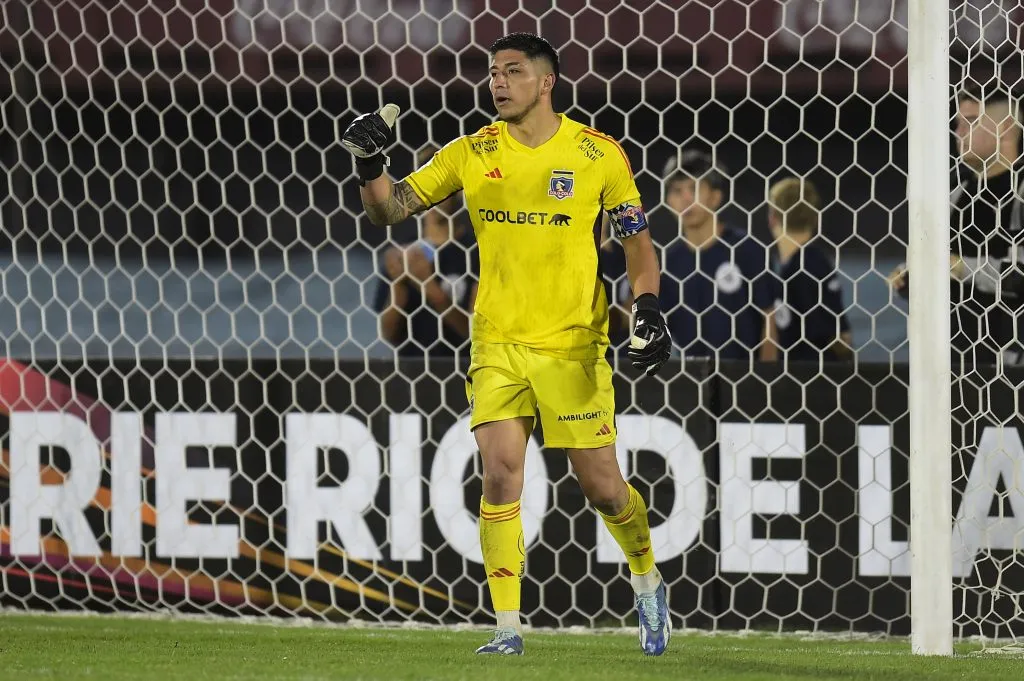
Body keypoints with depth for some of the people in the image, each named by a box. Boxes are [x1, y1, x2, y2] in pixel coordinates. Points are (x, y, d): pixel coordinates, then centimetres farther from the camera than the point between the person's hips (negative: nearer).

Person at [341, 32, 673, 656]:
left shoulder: (598, 154, -2)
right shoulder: (473, 154, 2)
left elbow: (638, 239, 5)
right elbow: (389, 210, 5)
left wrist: (649, 310, -9)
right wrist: (370, 164, -15)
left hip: (574, 346, -2)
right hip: (498, 343, 2)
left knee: (602, 487, 2)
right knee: (500, 475, -11)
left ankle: (648, 581, 31)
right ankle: (508, 628, -5)